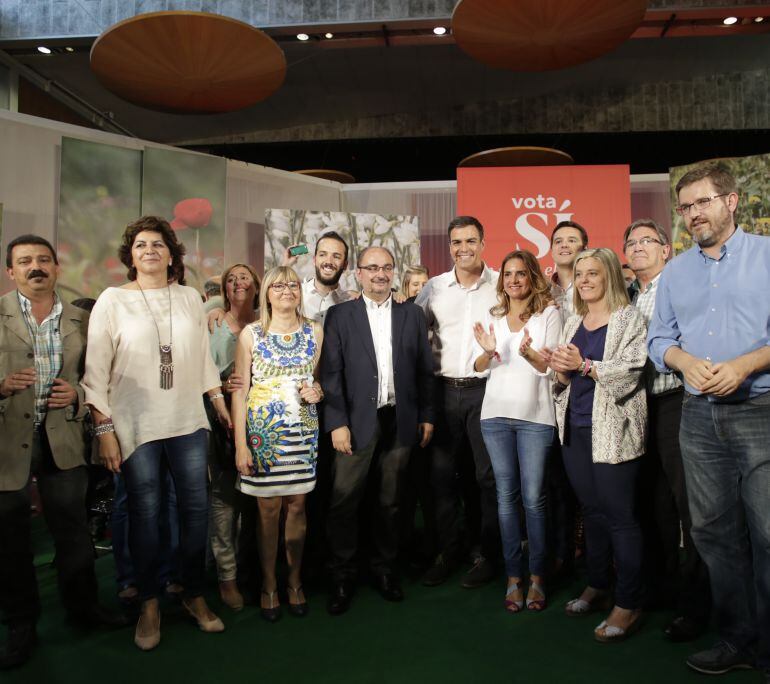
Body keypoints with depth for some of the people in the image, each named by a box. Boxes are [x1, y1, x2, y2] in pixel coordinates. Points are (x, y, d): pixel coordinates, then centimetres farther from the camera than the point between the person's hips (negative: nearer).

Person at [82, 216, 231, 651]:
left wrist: (222, 406, 12)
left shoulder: (190, 298, 7)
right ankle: (150, 604, 23)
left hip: (189, 423, 3)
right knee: (145, 514, 5)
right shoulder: (113, 300, -1)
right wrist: (104, 429, -8)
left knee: (196, 508, 6)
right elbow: (96, 370, -4)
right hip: (137, 427, -2)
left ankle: (195, 595, 25)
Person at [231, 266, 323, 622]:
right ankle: (269, 585, 20)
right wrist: (241, 444, -8)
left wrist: (317, 390, -6)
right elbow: (239, 391, -3)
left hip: (303, 429, 2)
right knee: (269, 508, 4)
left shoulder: (315, 332, 6)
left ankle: (294, 582, 24)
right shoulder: (251, 334, -1)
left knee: (297, 505, 8)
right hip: (263, 429, -2)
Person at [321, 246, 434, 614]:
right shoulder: (339, 315, 2)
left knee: (390, 500, 12)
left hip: (400, 420, 2)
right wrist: (337, 423, -9)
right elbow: (331, 373, -3)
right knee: (344, 501, 0)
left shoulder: (412, 314, 9)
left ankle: (384, 567, 28)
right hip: (357, 421, -2)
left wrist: (426, 416, 4)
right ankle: (342, 576, 16)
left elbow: (424, 370, 9)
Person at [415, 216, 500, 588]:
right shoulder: (434, 288, 6)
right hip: (444, 390, 3)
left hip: (485, 389, -2)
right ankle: (447, 550, 24)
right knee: (442, 473, 8)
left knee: (488, 475, 5)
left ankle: (487, 554, 21)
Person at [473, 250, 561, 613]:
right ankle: (513, 576, 15)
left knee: (533, 498, -2)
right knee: (506, 495, 6)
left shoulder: (549, 314, 2)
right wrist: (488, 352, -11)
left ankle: (537, 576, 13)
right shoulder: (493, 317, 12)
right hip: (496, 413, 3)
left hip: (535, 415, -3)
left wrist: (528, 353, -22)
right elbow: (478, 367, 11)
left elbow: (551, 366, -2)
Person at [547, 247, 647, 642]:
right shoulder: (573, 323, 16)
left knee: (619, 516, -2)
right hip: (575, 429, 6)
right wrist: (561, 370, -5)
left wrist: (584, 365, -18)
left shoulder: (629, 319, -3)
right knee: (592, 512, 14)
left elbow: (630, 372, -14)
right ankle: (596, 586, 27)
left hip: (611, 431, -6)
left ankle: (628, 604, 8)